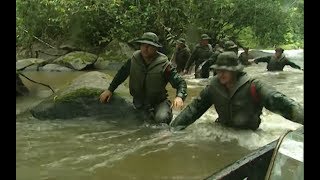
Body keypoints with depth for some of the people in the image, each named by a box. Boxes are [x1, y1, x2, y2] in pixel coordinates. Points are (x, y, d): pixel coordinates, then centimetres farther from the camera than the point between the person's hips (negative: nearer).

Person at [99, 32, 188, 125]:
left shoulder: (163, 64, -16)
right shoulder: (134, 59, -5)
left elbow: (180, 82, -13)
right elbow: (121, 74, 14)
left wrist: (179, 97, -33)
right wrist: (110, 89, 12)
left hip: (159, 102, -3)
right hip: (139, 103, 3)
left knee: (161, 119, -30)